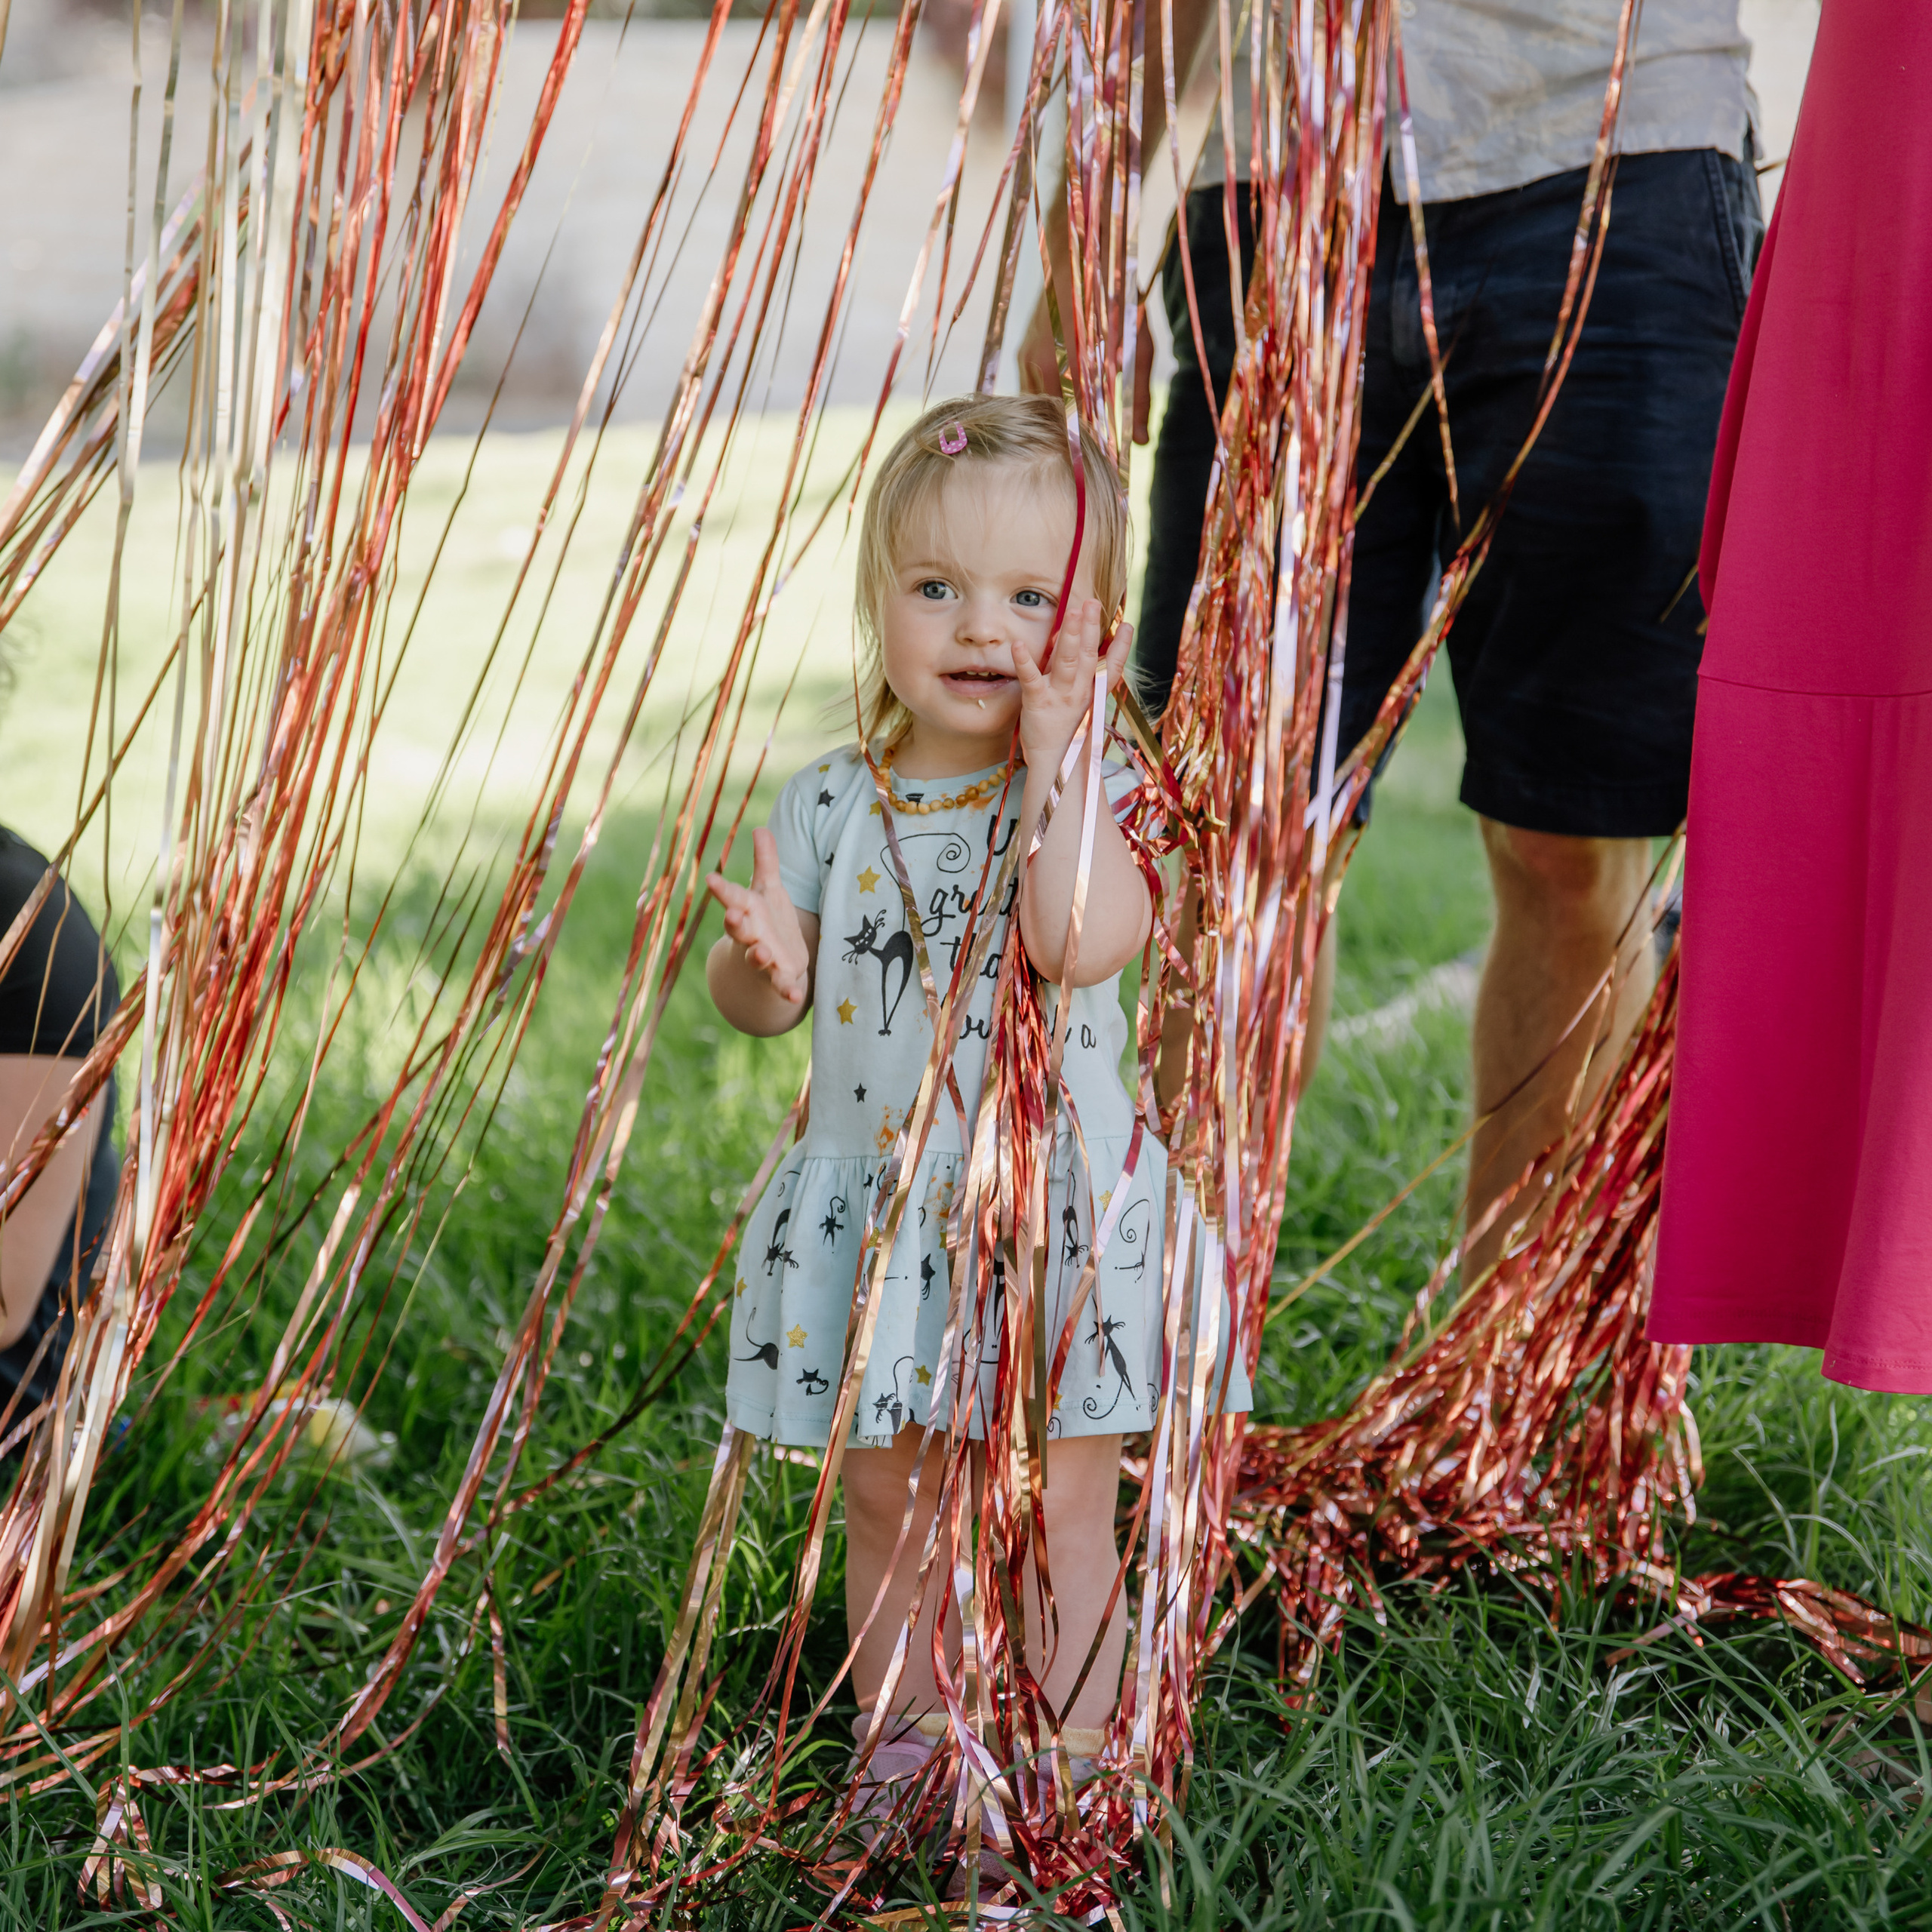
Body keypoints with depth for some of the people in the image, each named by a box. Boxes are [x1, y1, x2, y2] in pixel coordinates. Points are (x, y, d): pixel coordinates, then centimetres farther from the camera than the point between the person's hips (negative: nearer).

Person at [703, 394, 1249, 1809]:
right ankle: (904, 1742, 29)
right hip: (876, 1213, 4)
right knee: (887, 1504, 14)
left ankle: (1069, 1757, 17)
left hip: (1054, 1203, -3)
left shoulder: (1091, 793, -8)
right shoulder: (830, 806, 2)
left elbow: (1084, 944, -28)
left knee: (1060, 1507, 3)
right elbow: (768, 1004, 6)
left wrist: (1056, 758, -24)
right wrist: (761, 964, -17)